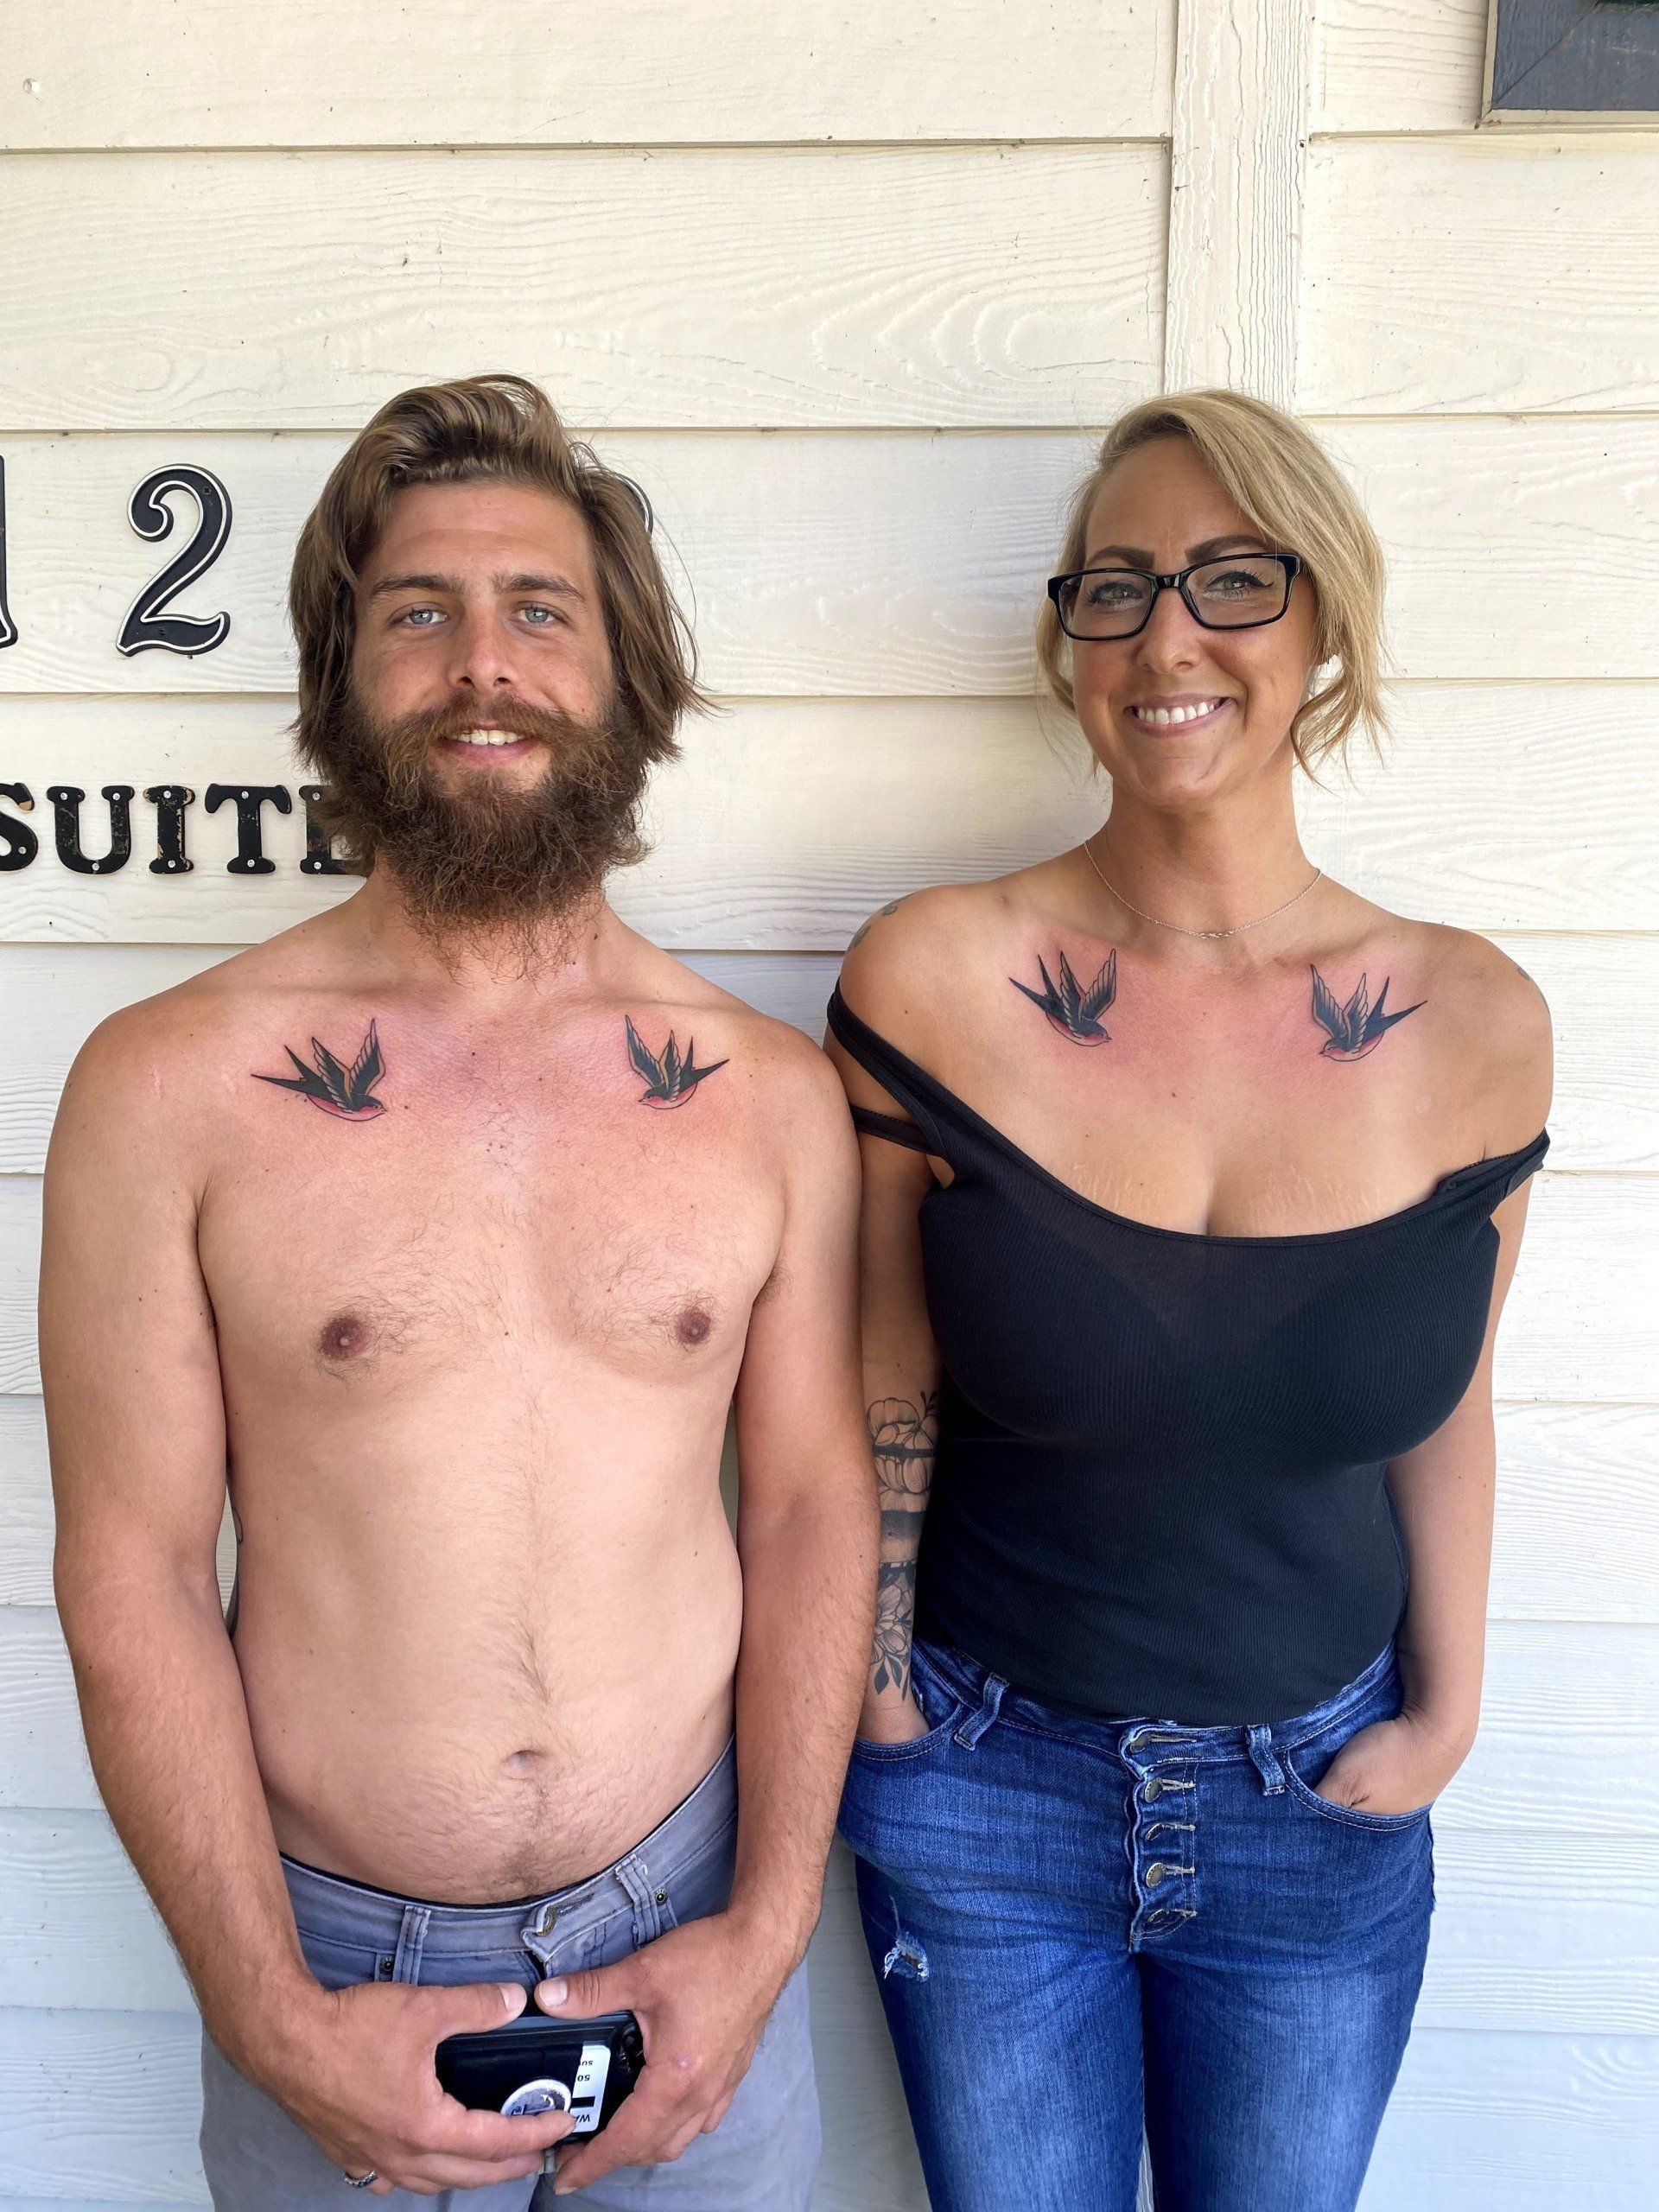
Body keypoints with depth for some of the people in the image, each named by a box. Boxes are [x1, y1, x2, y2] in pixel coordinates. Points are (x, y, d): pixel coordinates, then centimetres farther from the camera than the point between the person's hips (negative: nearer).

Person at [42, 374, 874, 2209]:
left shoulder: (773, 1092, -5)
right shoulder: (167, 1088, -11)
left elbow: (811, 1504, -1)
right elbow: (130, 1576, -9)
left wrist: (767, 1929, -6)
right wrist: (274, 2022, -9)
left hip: (693, 1945, 2)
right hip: (326, 1966, -1)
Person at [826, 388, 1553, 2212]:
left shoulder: (1476, 1023, -9)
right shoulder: (930, 980, -16)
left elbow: (1442, 1401, 3)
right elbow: (883, 1394, -7)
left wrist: (1443, 1715, 6)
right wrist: (876, 1695, -1)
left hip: (1321, 1803, 2)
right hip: (984, 1785, -1)